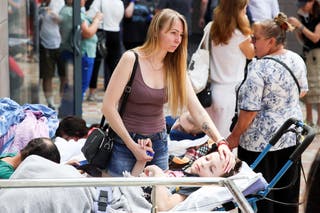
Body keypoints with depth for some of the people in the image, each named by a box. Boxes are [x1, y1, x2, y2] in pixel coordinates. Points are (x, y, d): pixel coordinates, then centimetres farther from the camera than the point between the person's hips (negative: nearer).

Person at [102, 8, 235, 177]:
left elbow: (197, 110, -5)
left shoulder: (175, 68, 1)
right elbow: (108, 106, -15)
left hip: (158, 143, 4)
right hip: (125, 142, -4)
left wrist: (220, 142, -19)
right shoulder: (131, 59, -14)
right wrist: (132, 146, -16)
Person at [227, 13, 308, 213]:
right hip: (291, 136, 7)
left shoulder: (259, 68, -23)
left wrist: (234, 136, -10)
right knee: (288, 192, 18)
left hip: (260, 142, -7)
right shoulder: (297, 60, -1)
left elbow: (249, 110, -22)